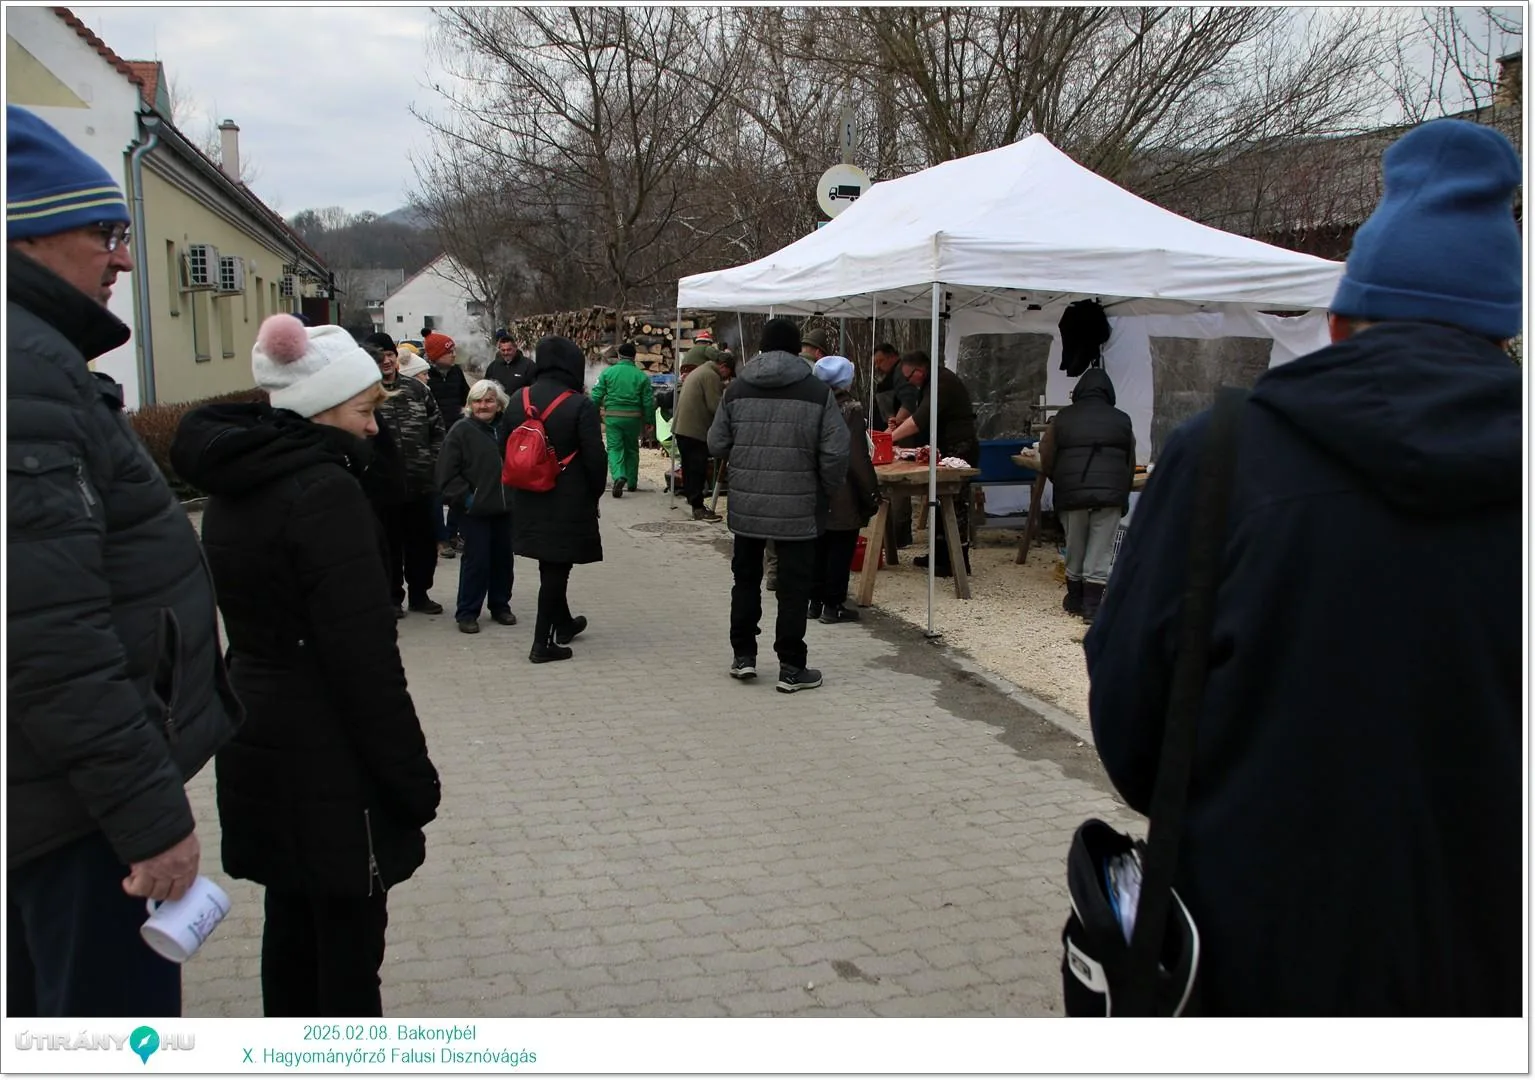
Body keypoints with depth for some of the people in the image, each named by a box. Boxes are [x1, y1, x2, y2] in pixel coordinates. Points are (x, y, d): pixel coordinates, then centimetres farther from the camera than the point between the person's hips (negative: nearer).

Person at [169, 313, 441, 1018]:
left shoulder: (232, 488, 9)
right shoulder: (326, 493, -19)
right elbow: (365, 656, -22)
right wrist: (411, 774, -14)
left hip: (257, 745, 9)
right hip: (329, 760, -9)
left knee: (292, 922, 20)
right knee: (349, 938, 2)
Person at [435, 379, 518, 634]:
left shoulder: (507, 430, 7)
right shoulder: (461, 431, -6)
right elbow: (446, 473, -9)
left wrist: (515, 494, 7)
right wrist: (464, 498, -13)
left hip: (505, 507, 5)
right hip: (474, 509, -5)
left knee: (503, 558, 12)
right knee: (476, 560, -3)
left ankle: (500, 605, 27)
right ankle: (466, 613, 7)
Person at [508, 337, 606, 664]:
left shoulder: (518, 402, 2)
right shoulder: (580, 406, -16)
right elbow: (595, 459, -15)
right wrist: (595, 493, 2)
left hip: (529, 499, 6)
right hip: (568, 502, -6)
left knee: (552, 566, 20)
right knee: (556, 568, 2)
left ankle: (563, 623, 37)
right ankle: (543, 642, 5)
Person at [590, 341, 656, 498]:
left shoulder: (608, 372, -1)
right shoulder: (641, 376, 1)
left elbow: (597, 395, -3)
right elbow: (648, 401, 2)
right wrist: (649, 421, 9)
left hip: (612, 416, -1)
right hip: (633, 416, 1)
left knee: (614, 448, 1)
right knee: (632, 449, 16)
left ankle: (619, 477, -24)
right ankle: (632, 483, 24)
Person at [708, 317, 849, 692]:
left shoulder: (737, 389, 0)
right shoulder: (817, 391, -7)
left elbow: (716, 444, 4)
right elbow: (836, 453, -10)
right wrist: (827, 489, 7)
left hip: (746, 505, 3)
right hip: (798, 507, -3)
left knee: (746, 578, 18)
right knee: (794, 586, 5)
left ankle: (743, 655, 24)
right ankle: (791, 668, 10)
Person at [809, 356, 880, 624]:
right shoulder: (851, 410, -13)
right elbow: (858, 458, -15)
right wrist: (871, 494, -9)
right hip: (844, 497, -6)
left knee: (818, 546, 13)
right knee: (841, 549, 2)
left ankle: (816, 601, 19)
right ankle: (833, 605, 4)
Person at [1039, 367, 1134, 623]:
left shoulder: (1063, 418, 8)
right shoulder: (1121, 420, 10)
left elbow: (1046, 460, 9)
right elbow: (1130, 464, 15)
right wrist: (1122, 496, 28)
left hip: (1071, 493, 1)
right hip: (1110, 493, -1)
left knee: (1074, 549, 14)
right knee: (1100, 552, 1)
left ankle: (1075, 601, 25)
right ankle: (1092, 606, -2)